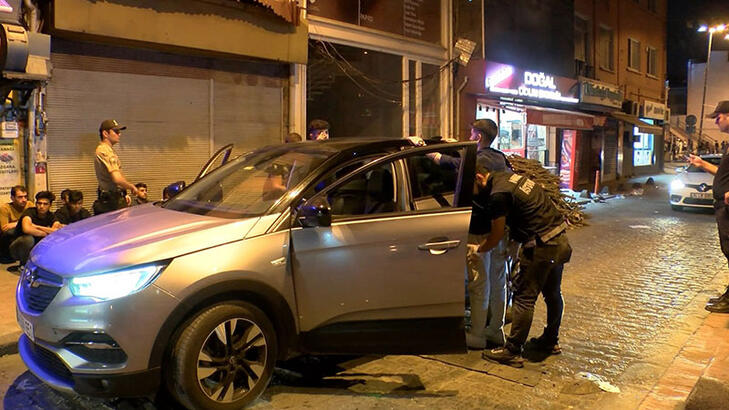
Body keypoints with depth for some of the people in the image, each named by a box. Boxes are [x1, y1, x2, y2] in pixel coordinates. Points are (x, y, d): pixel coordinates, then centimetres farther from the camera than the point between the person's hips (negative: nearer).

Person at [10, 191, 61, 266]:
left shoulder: (50, 216, -3)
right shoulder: (30, 212, -18)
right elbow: (27, 229, -40)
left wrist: (36, 227, -25)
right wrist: (45, 233, -25)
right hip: (18, 248, -4)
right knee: (28, 238, -36)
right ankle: (24, 266, -12)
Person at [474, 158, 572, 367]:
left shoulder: (498, 195, -18)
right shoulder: (508, 177, 10)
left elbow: (496, 236, -9)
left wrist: (477, 250, 8)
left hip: (542, 247, -10)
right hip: (560, 241, 10)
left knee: (524, 297, -1)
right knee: (552, 294, 21)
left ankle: (512, 352, 7)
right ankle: (551, 341, 38)